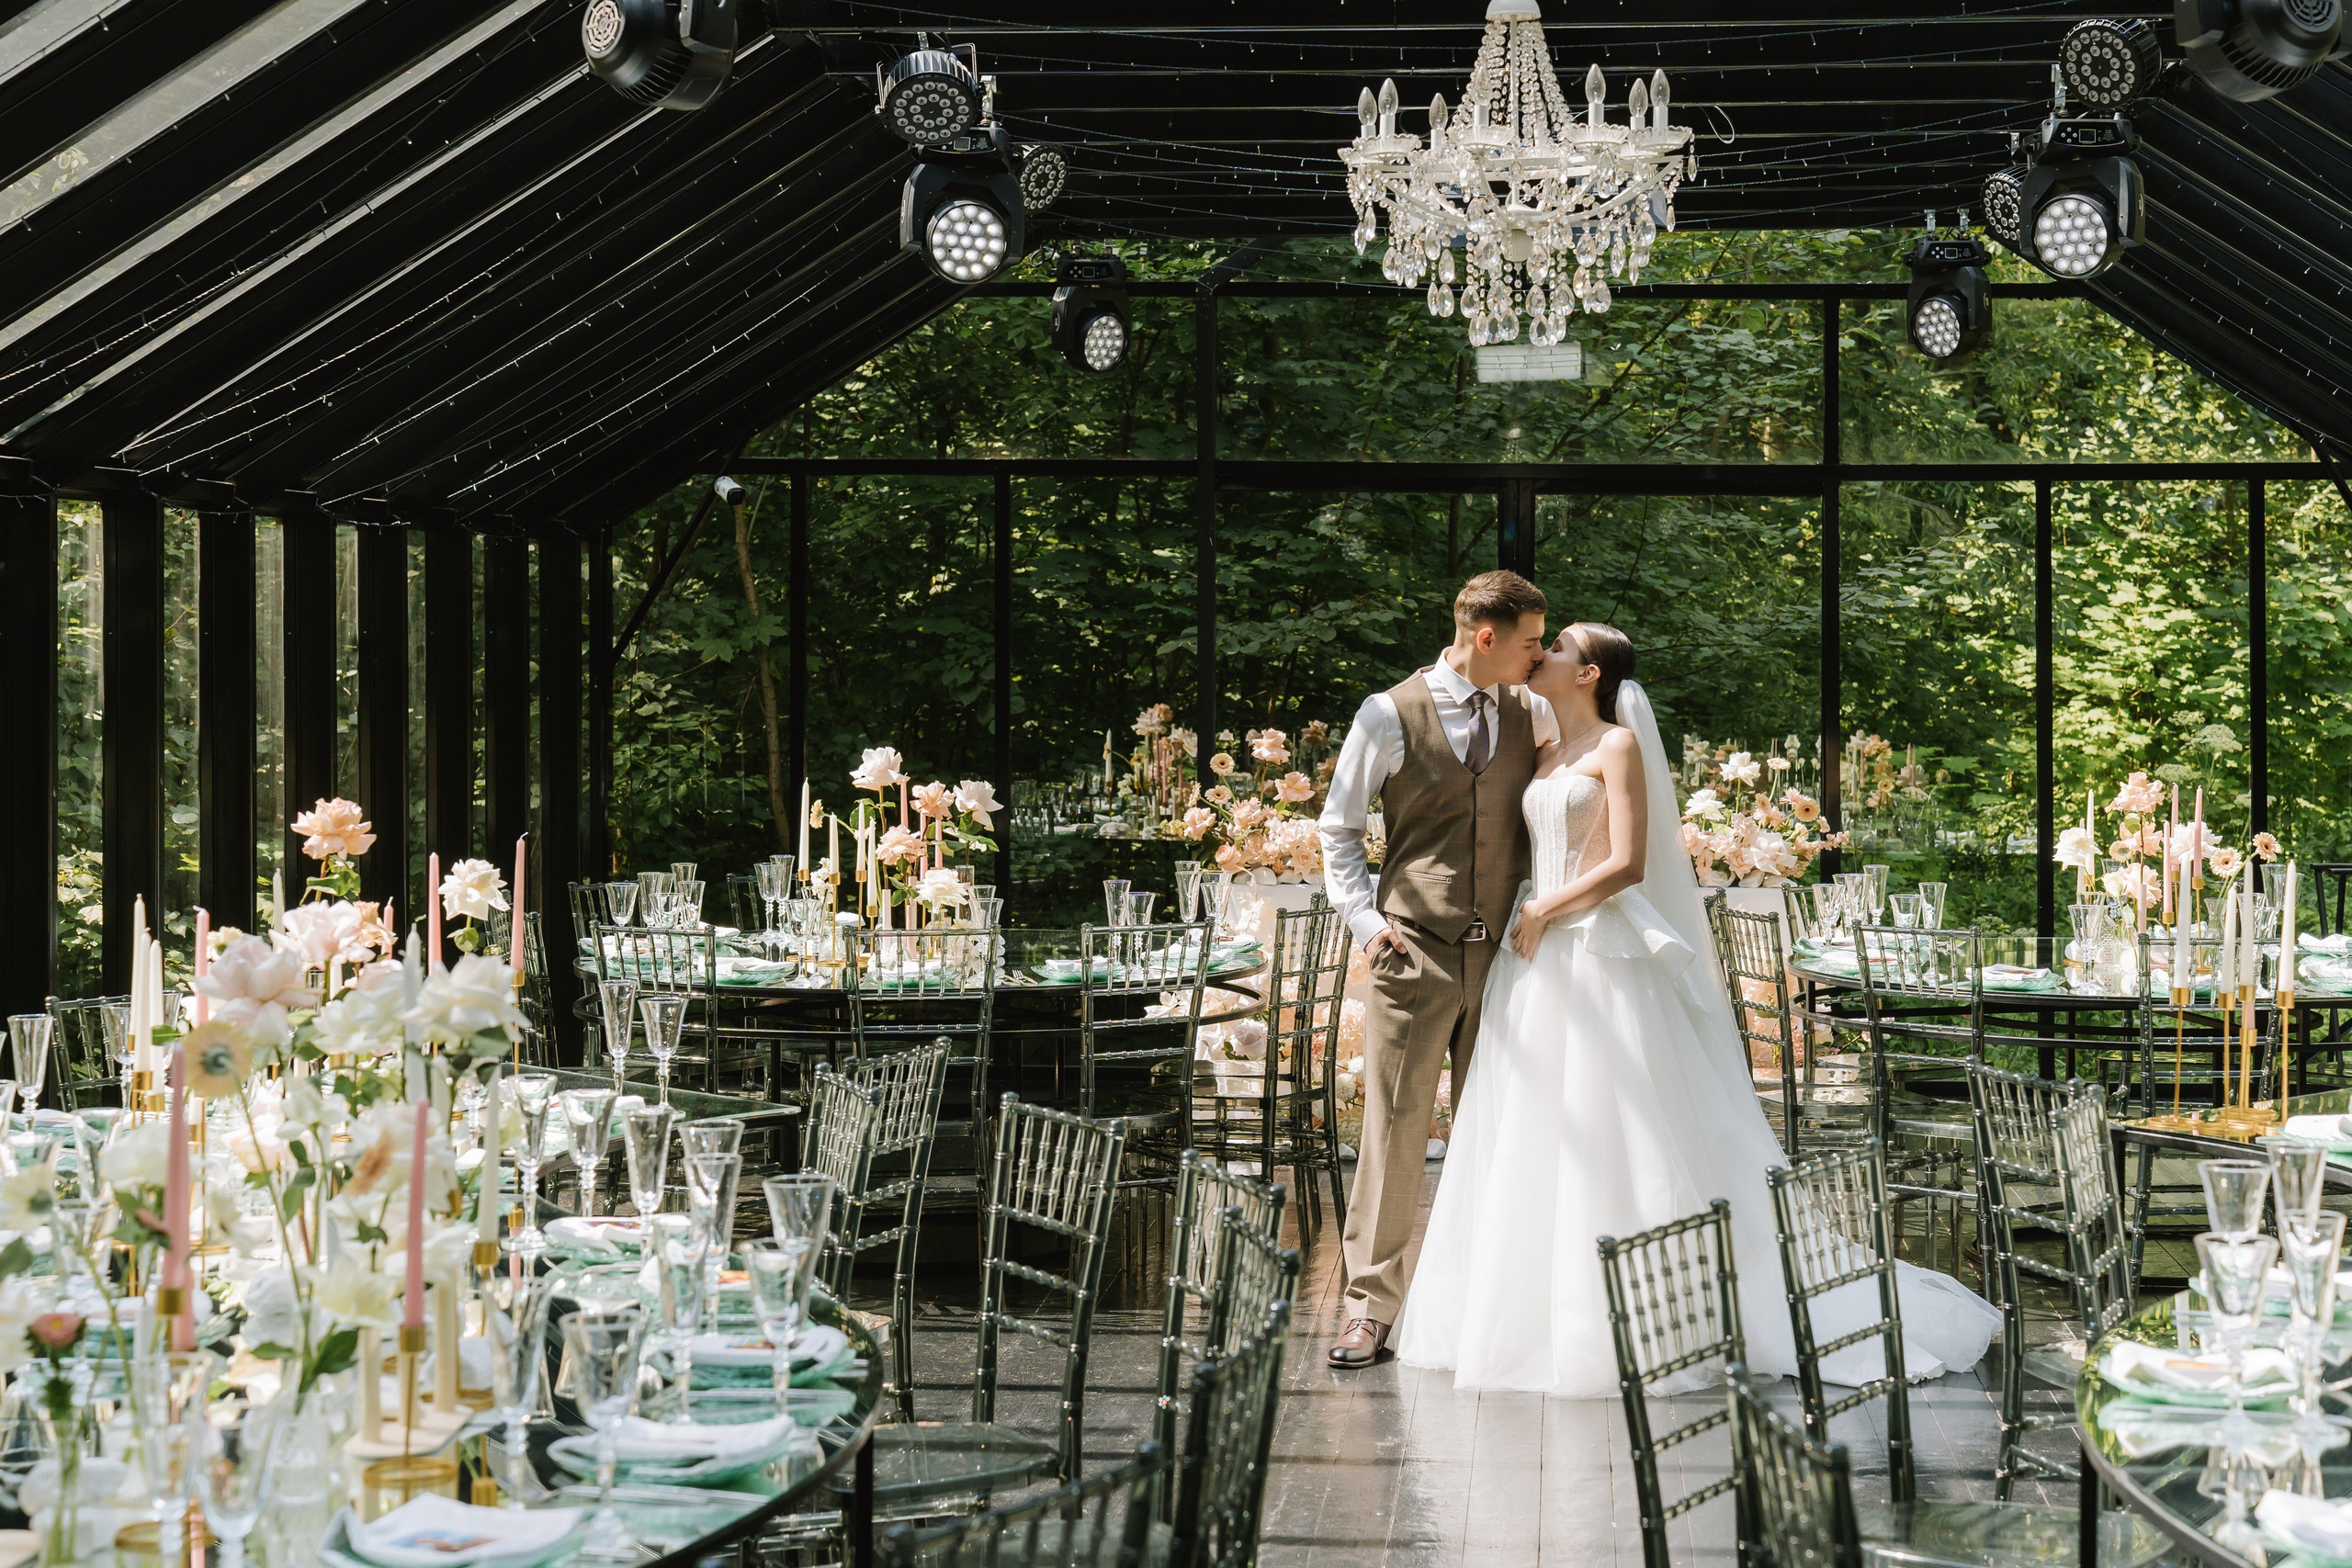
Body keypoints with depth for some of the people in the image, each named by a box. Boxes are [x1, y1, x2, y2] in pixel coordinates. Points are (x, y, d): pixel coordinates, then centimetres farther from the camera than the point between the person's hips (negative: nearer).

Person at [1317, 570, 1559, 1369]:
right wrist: (1364, 918, -5)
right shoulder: (1389, 716, -1)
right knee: (1394, 1126, -3)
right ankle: (1372, 1303, 3)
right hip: (1414, 952, -3)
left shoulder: (1533, 715, 7)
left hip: (1504, 954, 3)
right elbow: (1339, 830, 7)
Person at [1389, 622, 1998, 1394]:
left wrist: (1544, 914, -10)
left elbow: (1627, 865, -14)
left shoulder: (1618, 745, -5)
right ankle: (1543, 1312, 14)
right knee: (1535, 1143, 8)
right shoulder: (1547, 755, 17)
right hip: (1540, 960, 8)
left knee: (1613, 1141, -6)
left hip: (1603, 960, -8)